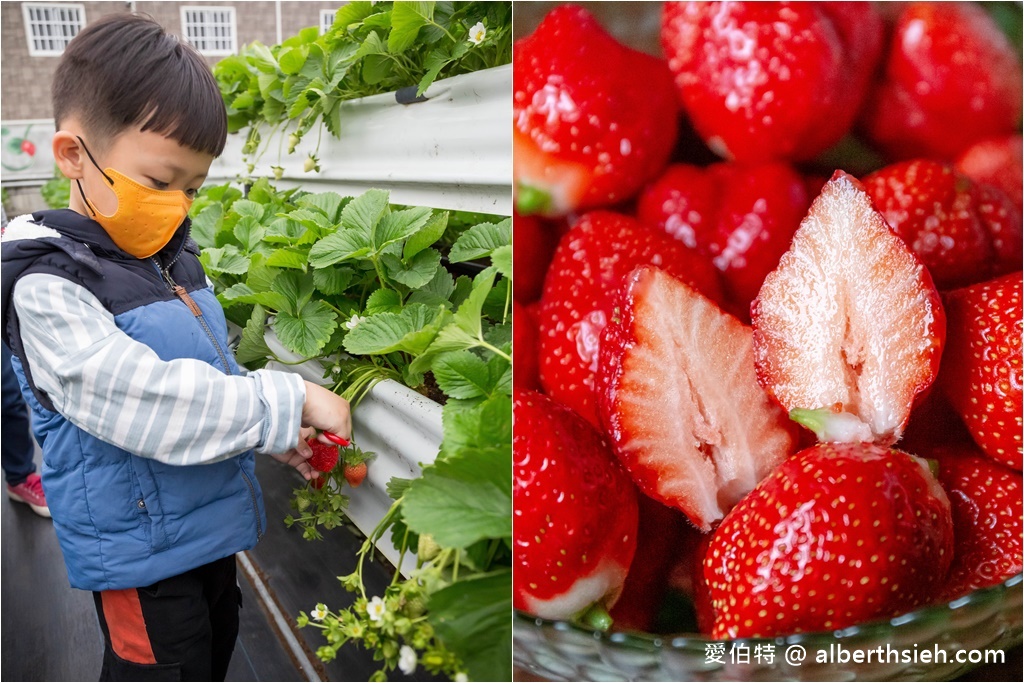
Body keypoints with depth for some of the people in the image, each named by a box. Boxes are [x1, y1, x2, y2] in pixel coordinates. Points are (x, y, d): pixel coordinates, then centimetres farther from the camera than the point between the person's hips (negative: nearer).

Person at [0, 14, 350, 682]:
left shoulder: (174, 257, 4)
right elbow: (148, 404, -32)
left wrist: (273, 435, 0)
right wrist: (288, 401, -29)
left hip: (210, 527, 8)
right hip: (142, 555, -7)